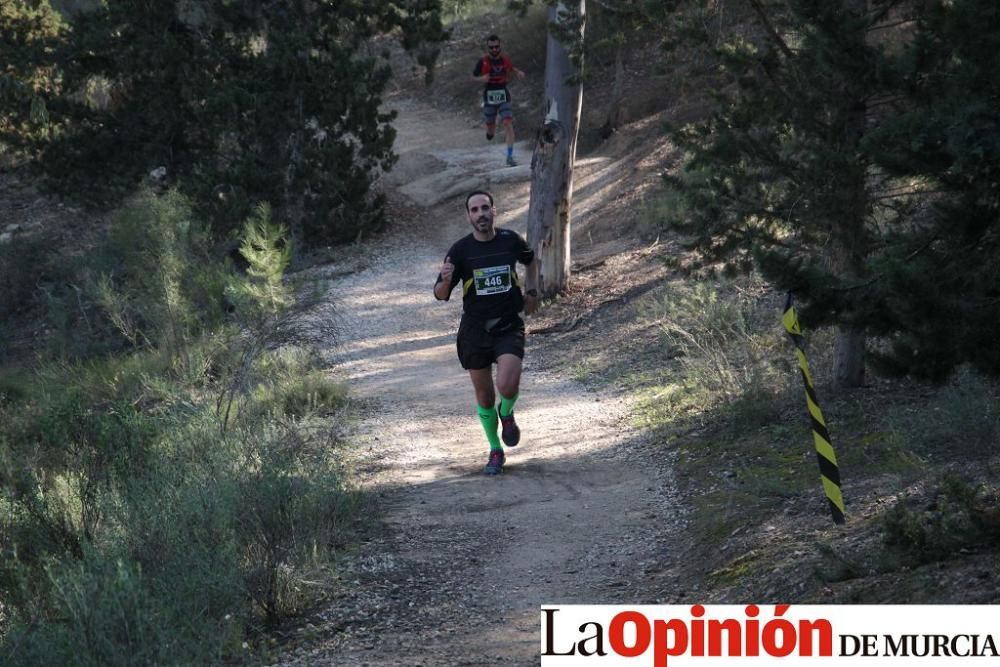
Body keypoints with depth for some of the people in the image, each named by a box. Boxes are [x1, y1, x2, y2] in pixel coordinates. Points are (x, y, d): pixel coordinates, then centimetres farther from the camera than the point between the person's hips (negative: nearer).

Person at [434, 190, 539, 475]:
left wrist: (531, 292, 11)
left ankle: (507, 414, 13)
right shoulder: (460, 250, -7)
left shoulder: (510, 240, -3)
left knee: (507, 385, -22)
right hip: (474, 330, 1)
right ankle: (495, 451, 27)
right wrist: (445, 280, -28)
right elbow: (440, 295, -7)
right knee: (484, 395, 7)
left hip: (509, 326, -1)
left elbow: (531, 260, 21)